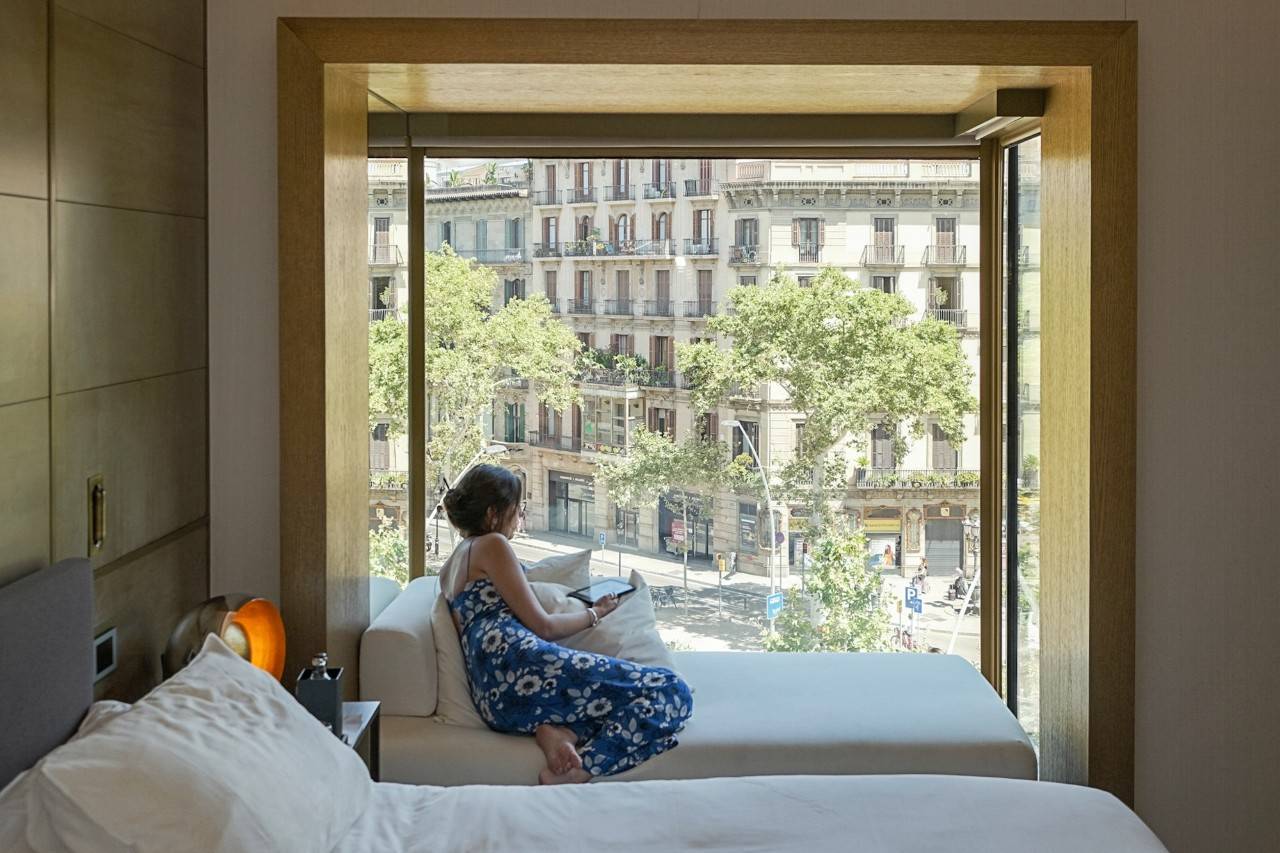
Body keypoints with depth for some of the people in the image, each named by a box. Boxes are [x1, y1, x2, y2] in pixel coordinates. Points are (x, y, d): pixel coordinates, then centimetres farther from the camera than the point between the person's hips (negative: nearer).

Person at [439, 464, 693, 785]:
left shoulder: (450, 567, 29)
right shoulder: (491, 545, 3)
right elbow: (542, 626, -1)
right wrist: (594, 614, 16)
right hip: (516, 665, -9)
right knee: (670, 692, -12)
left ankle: (556, 729, -10)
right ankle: (575, 776, -25)